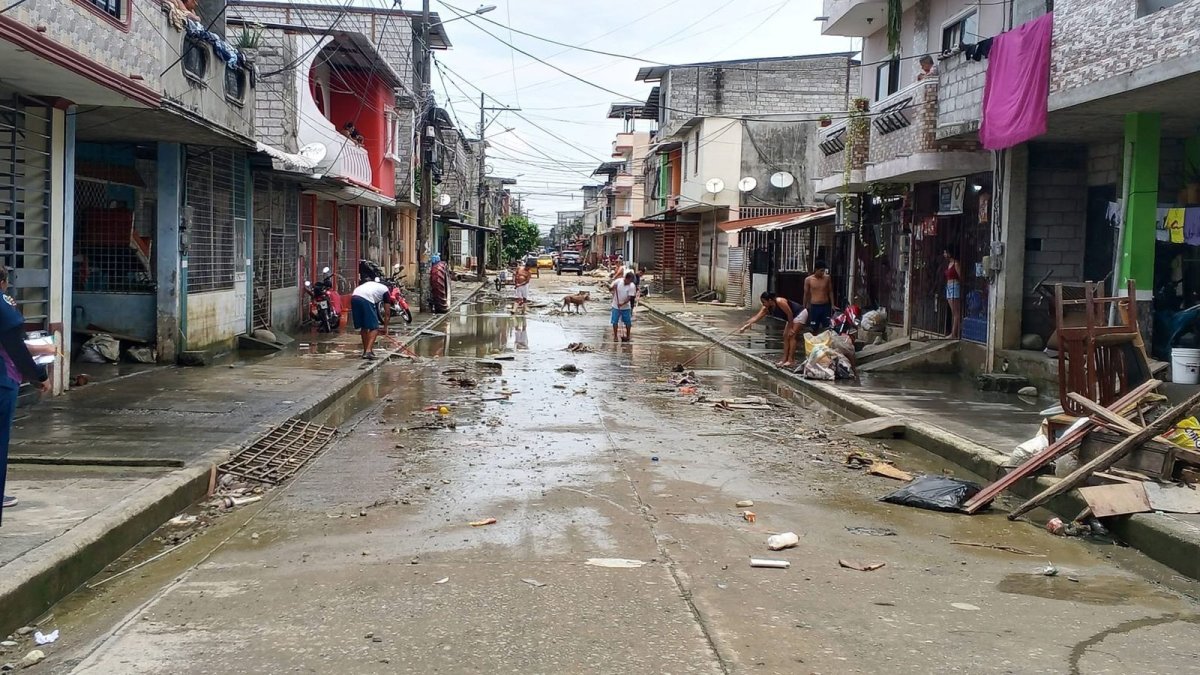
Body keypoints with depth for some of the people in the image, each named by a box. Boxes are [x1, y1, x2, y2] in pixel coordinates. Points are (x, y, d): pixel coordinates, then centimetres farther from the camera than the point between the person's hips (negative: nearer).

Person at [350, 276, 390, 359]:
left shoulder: (369, 283, 38)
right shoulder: (385, 289, 23)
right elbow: (387, 310, 20)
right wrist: (385, 326, 30)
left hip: (354, 297, 6)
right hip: (366, 300, -6)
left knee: (363, 327, 20)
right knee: (374, 328, 3)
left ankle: (366, 350, 28)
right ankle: (368, 351, -11)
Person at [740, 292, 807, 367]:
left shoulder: (780, 302, -31)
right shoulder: (766, 308, -7)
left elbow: (790, 314, -26)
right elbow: (756, 318, -12)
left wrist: (790, 328, -18)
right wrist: (744, 326, -21)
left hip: (800, 313, -9)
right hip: (792, 316, 9)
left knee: (792, 336, -15)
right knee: (786, 336, 6)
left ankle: (791, 360, -15)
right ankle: (785, 359, 8)